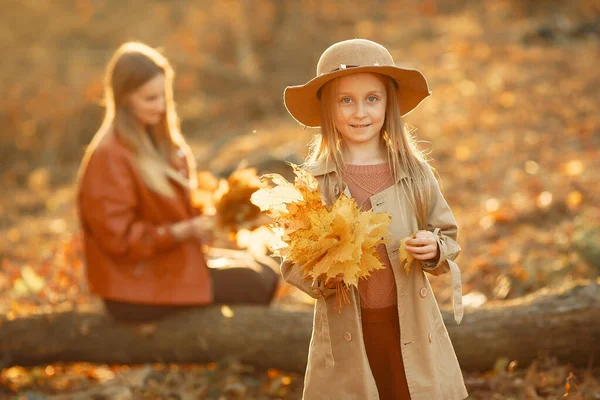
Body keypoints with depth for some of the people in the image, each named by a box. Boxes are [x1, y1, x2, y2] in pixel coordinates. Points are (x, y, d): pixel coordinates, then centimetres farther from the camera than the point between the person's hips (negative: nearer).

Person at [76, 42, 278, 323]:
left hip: (167, 265, 9)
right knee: (253, 285, -13)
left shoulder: (155, 141, 9)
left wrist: (203, 217, -3)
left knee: (265, 276, 2)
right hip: (137, 289, -9)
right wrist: (185, 231, -25)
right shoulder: (109, 157, -19)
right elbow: (119, 238, -21)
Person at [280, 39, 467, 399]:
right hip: (346, 336, -1)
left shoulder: (414, 173, 1)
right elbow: (293, 264, 1)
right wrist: (322, 279, -18)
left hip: (411, 330, 1)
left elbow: (448, 235, 11)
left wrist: (435, 249, -10)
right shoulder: (314, 181, -3)